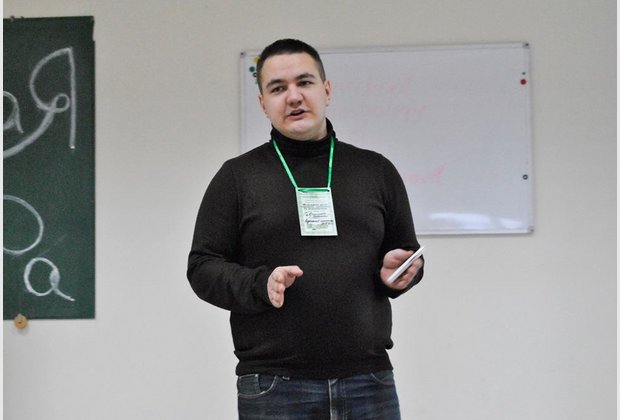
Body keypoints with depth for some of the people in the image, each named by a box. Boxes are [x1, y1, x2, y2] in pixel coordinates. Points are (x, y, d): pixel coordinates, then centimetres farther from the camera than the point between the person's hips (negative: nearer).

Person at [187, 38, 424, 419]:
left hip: (368, 382, 2)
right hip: (273, 387, -2)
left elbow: (407, 253, 18)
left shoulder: (377, 171, 12)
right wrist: (261, 285, -15)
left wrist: (396, 272, -5)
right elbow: (204, 267, 3)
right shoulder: (237, 177, 5)